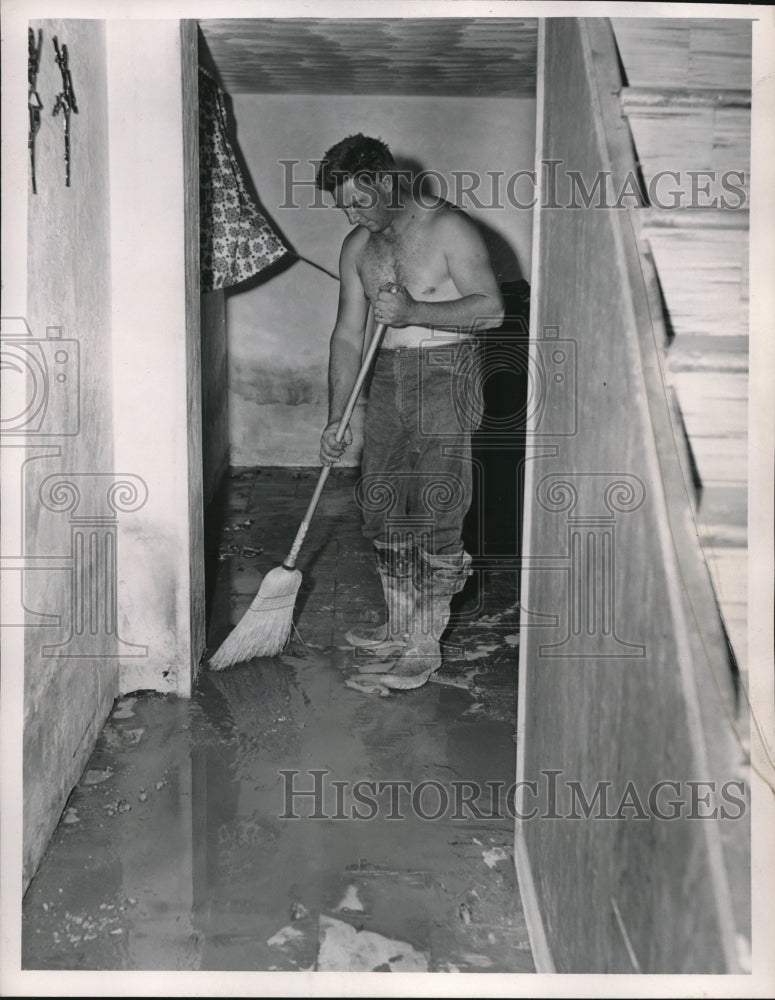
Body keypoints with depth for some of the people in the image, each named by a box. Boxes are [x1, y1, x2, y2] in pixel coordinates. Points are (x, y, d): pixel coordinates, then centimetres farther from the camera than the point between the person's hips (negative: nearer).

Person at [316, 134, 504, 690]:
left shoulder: (448, 228, -8)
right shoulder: (358, 247, 11)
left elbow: (492, 309, -14)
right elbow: (348, 336, 11)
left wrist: (413, 313, -23)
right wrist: (336, 419, 5)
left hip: (446, 378, -7)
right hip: (388, 379, 7)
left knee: (436, 518, -6)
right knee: (382, 509, 10)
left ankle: (426, 646, 5)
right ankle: (402, 628, 26)